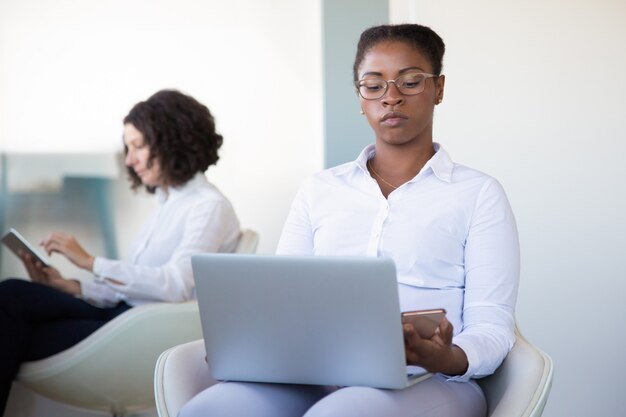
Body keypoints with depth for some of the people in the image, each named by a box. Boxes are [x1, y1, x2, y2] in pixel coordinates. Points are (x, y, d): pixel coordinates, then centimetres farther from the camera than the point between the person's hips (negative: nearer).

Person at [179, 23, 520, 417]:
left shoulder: (479, 194, 9)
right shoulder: (319, 190, 20)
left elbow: (492, 326, 1)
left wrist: (448, 359, -24)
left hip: (426, 382, -3)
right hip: (318, 379, 4)